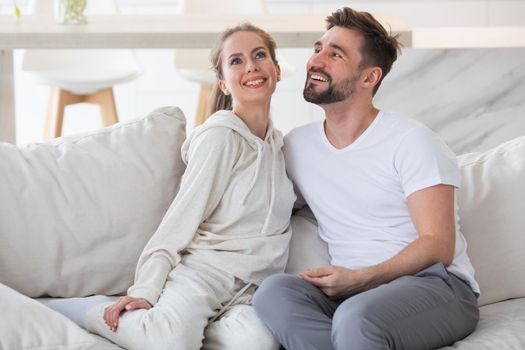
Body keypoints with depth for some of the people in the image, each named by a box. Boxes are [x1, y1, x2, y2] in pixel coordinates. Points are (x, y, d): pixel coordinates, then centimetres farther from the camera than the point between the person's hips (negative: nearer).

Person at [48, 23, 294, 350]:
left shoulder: (278, 143, 19)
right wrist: (144, 290, -16)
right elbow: (182, 218, -7)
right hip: (204, 268, -5)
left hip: (251, 286, 5)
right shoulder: (219, 136, -3)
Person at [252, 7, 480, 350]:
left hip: (435, 284, -5)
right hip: (351, 291, 5)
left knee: (356, 318, -40)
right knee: (274, 291, -28)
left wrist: (360, 279, -22)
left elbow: (438, 246, -9)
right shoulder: (295, 145, 13)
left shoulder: (412, 140, -3)